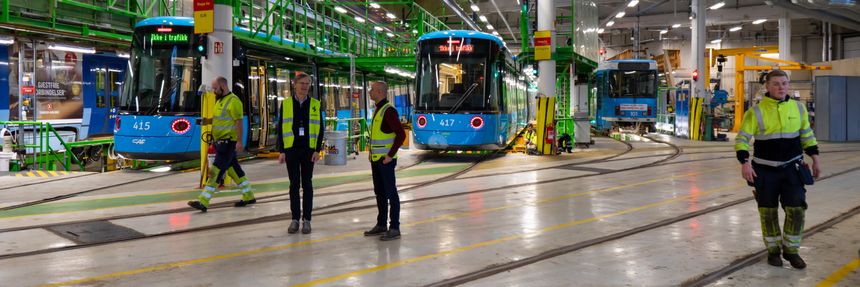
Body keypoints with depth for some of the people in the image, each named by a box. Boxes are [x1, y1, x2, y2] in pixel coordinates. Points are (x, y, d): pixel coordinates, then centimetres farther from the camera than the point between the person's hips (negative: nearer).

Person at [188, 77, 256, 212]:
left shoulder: (233, 101, -14)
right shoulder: (220, 100, 16)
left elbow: (239, 122, -18)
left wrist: (239, 141, -22)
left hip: (228, 141, -10)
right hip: (221, 141, 10)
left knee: (216, 171, -10)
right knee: (234, 169, 15)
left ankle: (203, 202, -10)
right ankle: (248, 197, 24)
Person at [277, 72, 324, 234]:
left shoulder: (315, 104, 3)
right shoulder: (286, 104, 2)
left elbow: (320, 128, 3)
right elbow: (280, 128, 3)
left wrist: (317, 150, -5)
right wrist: (281, 151, -3)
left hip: (309, 149, 0)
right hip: (291, 149, 0)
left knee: (307, 184, 5)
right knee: (294, 184, 4)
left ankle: (307, 220, 11)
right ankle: (295, 219, 12)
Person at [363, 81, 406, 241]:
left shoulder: (389, 110, -14)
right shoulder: (377, 109, 14)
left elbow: (401, 134, -20)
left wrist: (390, 155, -19)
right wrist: (372, 155, 16)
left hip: (386, 160, -9)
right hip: (376, 159, 9)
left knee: (390, 193, -4)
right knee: (379, 193, 14)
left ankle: (395, 228, 1)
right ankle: (381, 225, 24)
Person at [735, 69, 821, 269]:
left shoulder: (798, 108, 3)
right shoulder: (756, 112, -9)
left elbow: (807, 135, 15)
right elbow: (742, 138, -9)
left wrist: (815, 159, 13)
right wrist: (744, 163, -21)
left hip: (792, 168, 2)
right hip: (765, 170, -2)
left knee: (796, 209, -1)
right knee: (768, 212, 6)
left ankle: (790, 250, 17)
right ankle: (773, 250, 23)